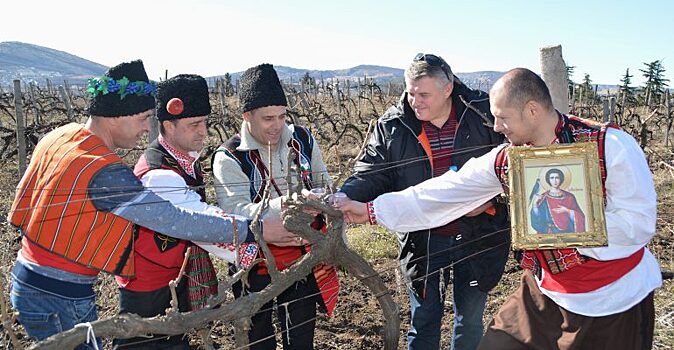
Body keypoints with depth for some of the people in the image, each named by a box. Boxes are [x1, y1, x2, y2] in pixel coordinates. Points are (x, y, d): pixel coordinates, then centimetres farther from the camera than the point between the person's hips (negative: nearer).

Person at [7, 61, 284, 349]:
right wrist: (254, 230, -29)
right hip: (60, 301, -8)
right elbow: (174, 220, -30)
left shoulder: (59, 136, 0)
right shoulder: (104, 171, -27)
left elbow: (20, 212, 9)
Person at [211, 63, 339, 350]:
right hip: (256, 269, -3)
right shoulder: (229, 158, -16)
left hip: (303, 260, 3)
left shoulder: (302, 140, -2)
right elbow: (236, 215, -28)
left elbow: (324, 186, 11)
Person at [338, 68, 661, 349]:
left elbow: (638, 224, -20)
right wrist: (371, 210, -2)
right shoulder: (504, 160, -5)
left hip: (616, 299, -4)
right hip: (547, 292, 4)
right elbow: (441, 194, -2)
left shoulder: (611, 146, -19)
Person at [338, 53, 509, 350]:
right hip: (422, 241, 0)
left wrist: (490, 198, -15)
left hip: (476, 237, 0)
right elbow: (370, 175, -6)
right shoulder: (392, 126, -7)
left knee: (470, 323, 18)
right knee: (423, 324, 14)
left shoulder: (483, 113, -10)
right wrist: (342, 199, -26)